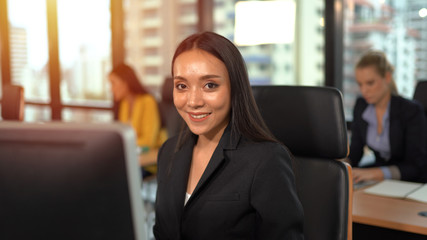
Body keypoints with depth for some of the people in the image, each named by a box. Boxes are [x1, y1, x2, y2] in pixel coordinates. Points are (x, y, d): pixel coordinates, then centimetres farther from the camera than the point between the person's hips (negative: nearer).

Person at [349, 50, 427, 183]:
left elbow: (416, 167, -20)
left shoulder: (411, 111, -18)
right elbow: (355, 152, 4)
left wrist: (373, 173, -34)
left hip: (408, 181, -5)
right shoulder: (361, 106, -1)